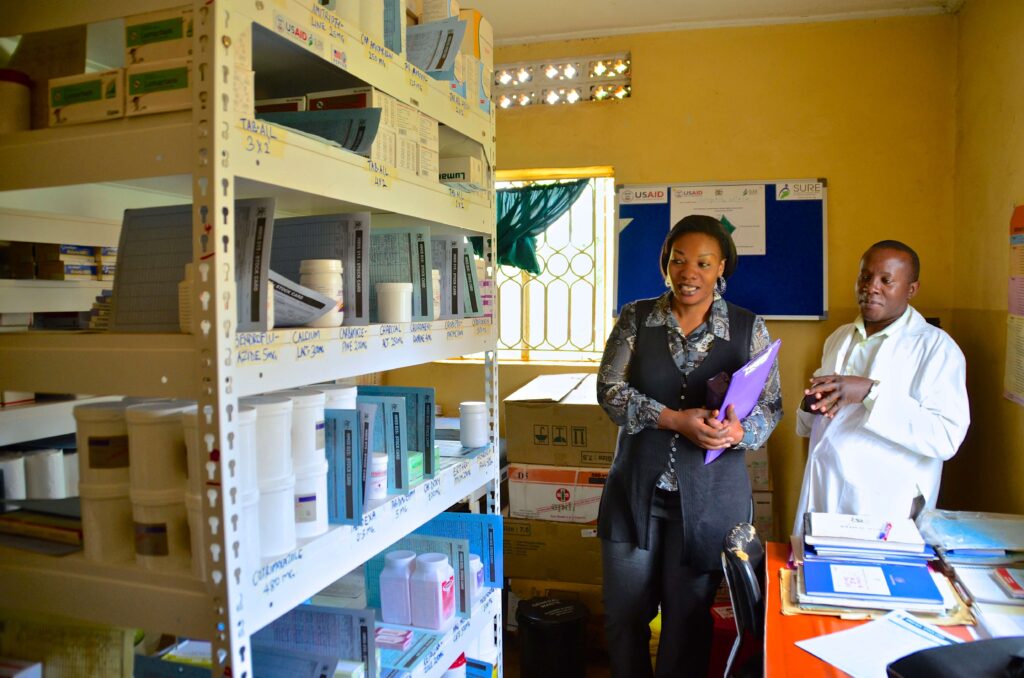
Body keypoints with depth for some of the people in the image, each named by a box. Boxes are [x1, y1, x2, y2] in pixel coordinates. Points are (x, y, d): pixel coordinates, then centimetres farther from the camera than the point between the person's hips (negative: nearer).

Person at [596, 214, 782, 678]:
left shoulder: (749, 329, -1)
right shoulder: (635, 318, 0)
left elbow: (770, 406, 0)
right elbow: (610, 390, -7)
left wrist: (739, 431, -22)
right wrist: (674, 419, -20)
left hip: (709, 497, -1)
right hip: (637, 488, 1)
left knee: (690, 617, 13)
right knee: (623, 614, 13)